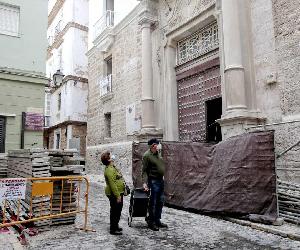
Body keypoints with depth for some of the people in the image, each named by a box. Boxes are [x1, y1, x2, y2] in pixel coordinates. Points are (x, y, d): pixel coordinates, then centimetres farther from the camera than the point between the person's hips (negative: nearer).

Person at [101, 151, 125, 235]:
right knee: (115, 211, -1)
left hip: (119, 193, 10)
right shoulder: (109, 170, -22)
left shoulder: (112, 167, 12)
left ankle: (115, 226, 34)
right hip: (114, 194, -10)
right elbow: (112, 184, -26)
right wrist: (117, 196, -25)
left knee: (118, 210, 20)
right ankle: (113, 229, 10)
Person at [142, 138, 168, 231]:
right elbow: (144, 171, -15)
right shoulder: (147, 155, -15)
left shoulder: (157, 153, 8)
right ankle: (151, 222, 14)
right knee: (153, 203, 0)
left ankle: (157, 220, 27)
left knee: (160, 202, 15)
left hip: (161, 180, 8)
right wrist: (144, 182, -22)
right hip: (153, 181, -8)